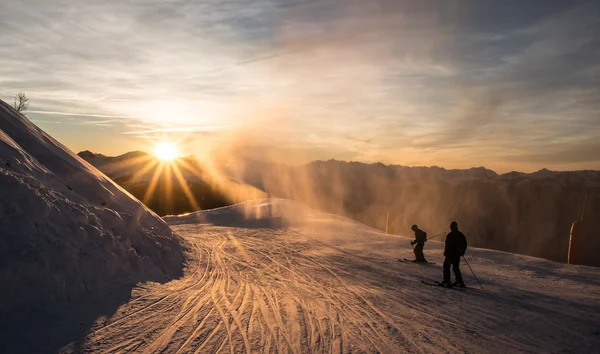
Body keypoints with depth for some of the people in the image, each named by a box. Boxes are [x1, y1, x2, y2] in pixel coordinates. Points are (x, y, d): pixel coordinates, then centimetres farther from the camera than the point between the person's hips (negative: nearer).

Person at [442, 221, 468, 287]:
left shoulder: (450, 235, -16)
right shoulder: (461, 235, 7)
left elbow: (448, 246, -19)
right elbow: (465, 245, 14)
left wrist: (446, 253, -11)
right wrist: (462, 252, 20)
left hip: (450, 254, -6)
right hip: (458, 255, 6)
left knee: (446, 267, 7)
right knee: (456, 268, 13)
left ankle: (446, 281, 6)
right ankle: (459, 281, 10)